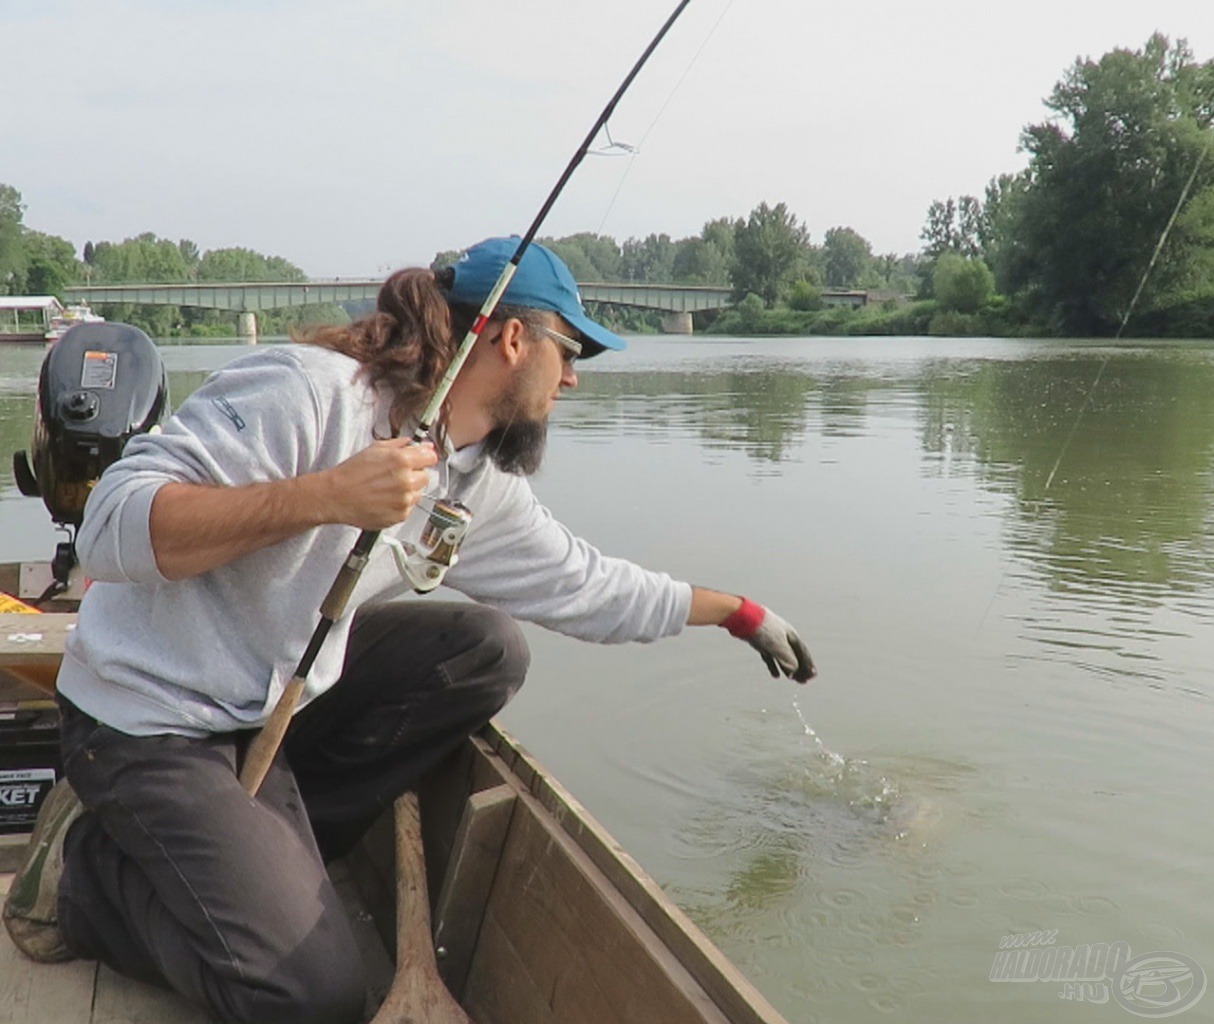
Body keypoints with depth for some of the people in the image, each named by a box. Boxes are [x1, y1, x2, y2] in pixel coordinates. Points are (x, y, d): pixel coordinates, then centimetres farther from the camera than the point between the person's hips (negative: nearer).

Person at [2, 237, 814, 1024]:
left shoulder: (480, 486, -1)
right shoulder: (312, 391, -24)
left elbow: (588, 586, 13)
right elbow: (112, 526, -29)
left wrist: (738, 612, 17)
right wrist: (325, 496, -38)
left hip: (282, 693, 8)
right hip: (149, 714, -8)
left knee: (488, 651, -8)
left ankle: (266, 832, 0)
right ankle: (89, 868, 7)